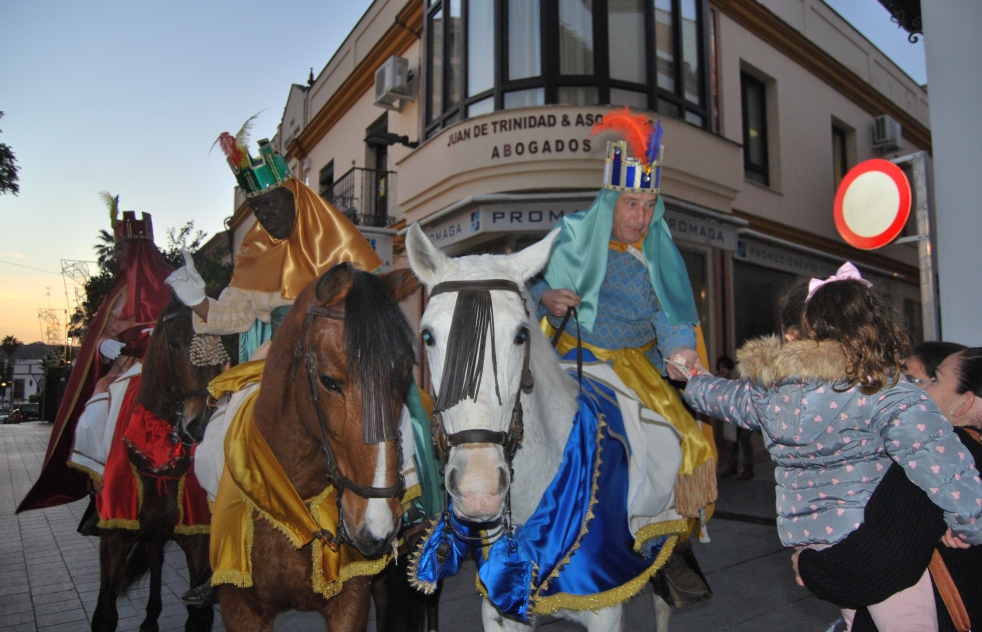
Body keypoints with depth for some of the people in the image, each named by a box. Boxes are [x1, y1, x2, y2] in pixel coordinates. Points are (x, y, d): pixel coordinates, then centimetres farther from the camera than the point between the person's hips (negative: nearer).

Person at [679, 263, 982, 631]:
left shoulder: (768, 391, -4)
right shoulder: (887, 395, -19)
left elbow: (719, 396, 17)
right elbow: (950, 474, -28)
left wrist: (693, 377, 39)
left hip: (809, 545, 5)